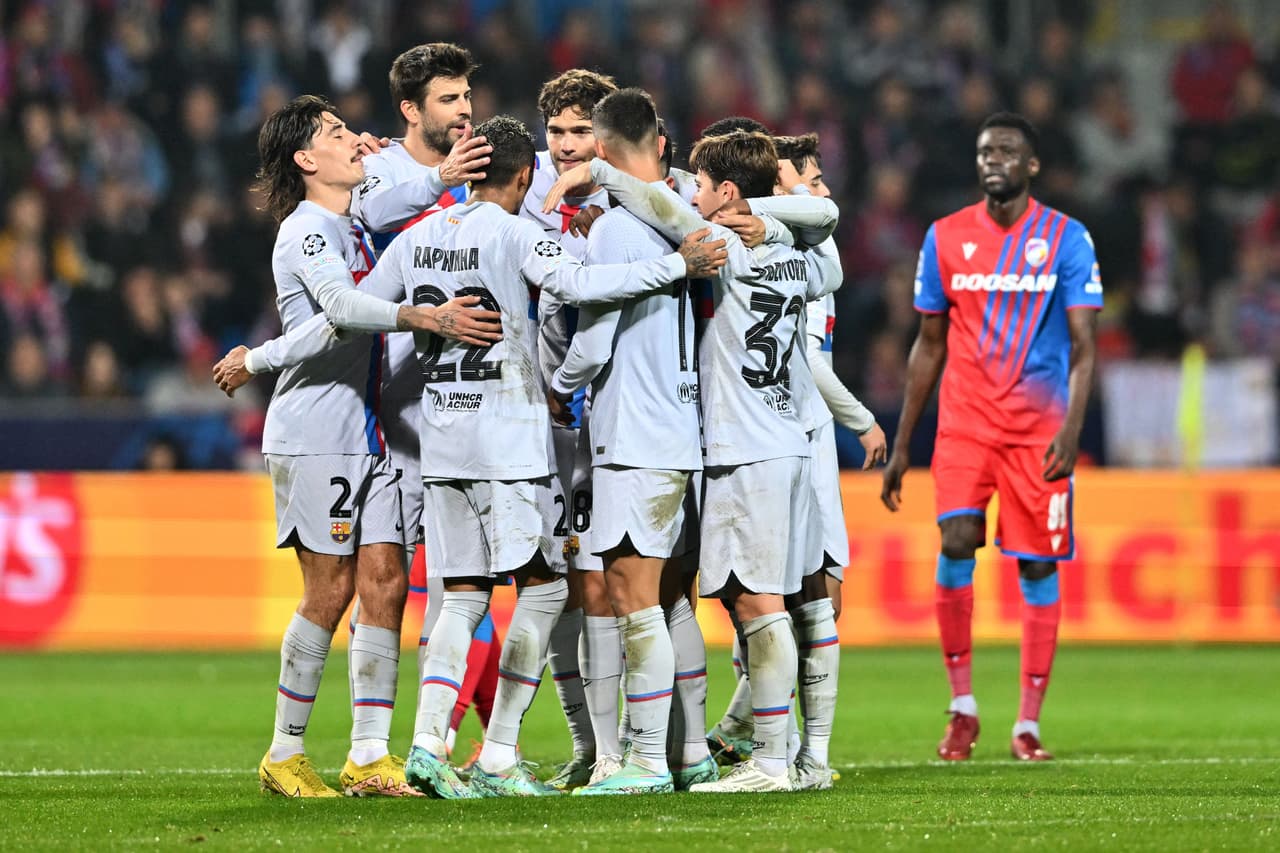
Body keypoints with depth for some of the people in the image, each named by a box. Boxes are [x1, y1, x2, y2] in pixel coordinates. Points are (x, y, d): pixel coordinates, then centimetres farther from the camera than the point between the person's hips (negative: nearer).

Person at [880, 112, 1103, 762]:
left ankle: (1027, 725, 6)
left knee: (1038, 565, -1)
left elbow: (1083, 347, -4)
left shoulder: (1066, 239, -1)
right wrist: (899, 446, 10)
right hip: (964, 422, 1)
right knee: (956, 543, -17)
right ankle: (962, 704, -4)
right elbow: (929, 346, 13)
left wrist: (1071, 430, -19)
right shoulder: (945, 238, 6)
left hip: (1039, 429, -1)